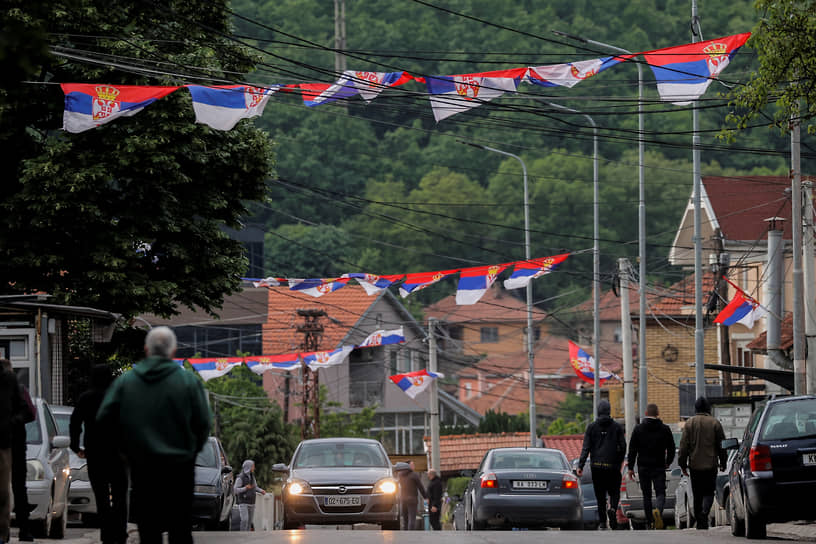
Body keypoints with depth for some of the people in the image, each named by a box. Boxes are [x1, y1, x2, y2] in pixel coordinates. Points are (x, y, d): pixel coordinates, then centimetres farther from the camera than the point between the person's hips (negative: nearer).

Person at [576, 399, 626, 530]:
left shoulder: (591, 427, 0)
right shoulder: (617, 427, 0)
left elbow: (586, 448, -5)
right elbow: (623, 447, 0)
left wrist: (580, 466, -6)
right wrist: (619, 462, 14)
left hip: (596, 466, 1)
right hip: (613, 466, -1)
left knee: (600, 495, 8)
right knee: (614, 492, 9)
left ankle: (602, 522, 7)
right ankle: (613, 509, -22)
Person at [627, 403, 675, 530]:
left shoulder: (638, 429, 0)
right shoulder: (665, 429, 2)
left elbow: (632, 449, -1)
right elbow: (671, 448, 8)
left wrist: (630, 467, 3)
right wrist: (668, 462, 25)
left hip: (643, 467, 0)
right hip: (659, 467, 0)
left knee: (646, 495, 9)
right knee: (660, 493, -2)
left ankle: (650, 522, 9)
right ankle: (658, 510, -32)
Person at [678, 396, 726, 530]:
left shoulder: (689, 423, 0)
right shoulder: (715, 423, -1)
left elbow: (684, 445, 0)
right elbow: (721, 445, 3)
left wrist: (682, 464, 5)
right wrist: (723, 463, 13)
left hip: (695, 465, 1)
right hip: (710, 464, -1)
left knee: (697, 494, 9)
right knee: (709, 492, 3)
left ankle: (700, 522, 11)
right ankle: (704, 512, -24)